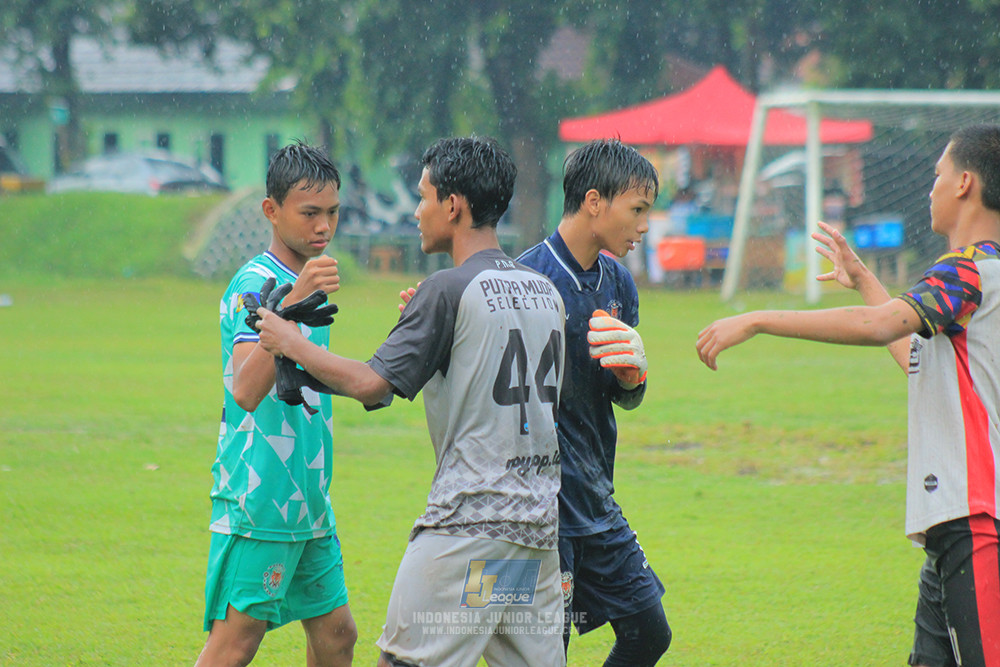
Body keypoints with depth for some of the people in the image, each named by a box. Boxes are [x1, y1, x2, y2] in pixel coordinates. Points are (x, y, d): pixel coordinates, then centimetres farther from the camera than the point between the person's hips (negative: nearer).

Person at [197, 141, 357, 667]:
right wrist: (293, 304, -41)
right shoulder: (255, 284, -14)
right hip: (259, 502, -9)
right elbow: (245, 390, -33)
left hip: (307, 501, 9)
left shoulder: (307, 282, 16)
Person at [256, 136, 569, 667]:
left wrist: (292, 344, 1)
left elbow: (372, 384, -13)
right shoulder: (545, 292, 12)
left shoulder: (449, 290, -9)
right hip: (539, 523, 7)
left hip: (469, 518, -7)